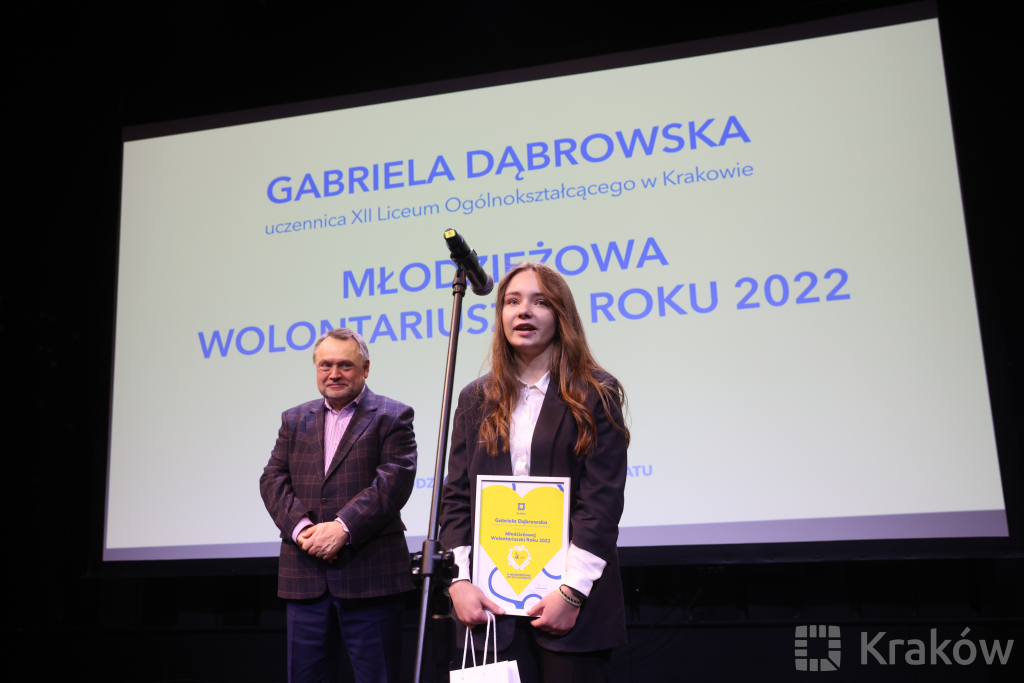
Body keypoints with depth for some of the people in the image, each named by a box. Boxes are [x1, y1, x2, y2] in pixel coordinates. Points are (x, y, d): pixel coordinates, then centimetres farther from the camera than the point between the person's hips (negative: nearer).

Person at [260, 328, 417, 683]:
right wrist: (301, 527, -11)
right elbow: (273, 480, 7)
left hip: (369, 574, -4)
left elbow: (395, 479, -10)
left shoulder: (392, 416, 2)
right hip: (305, 577, 4)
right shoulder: (294, 420, 17)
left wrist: (343, 527, -19)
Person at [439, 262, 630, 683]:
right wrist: (459, 581, -3)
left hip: (574, 604, -3)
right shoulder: (476, 399, 11)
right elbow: (455, 498, 8)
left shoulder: (595, 395, 0)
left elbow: (602, 500, -6)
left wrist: (572, 592, -12)